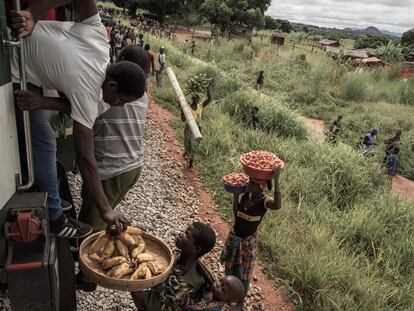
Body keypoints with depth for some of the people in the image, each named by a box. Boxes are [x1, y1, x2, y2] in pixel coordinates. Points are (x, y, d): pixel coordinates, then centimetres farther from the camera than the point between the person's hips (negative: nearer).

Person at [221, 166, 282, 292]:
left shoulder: (265, 201, -24)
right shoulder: (246, 195, -7)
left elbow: (277, 206, -48)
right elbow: (236, 214, 2)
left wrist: (276, 180, -53)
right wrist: (236, 194, -6)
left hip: (249, 240, -5)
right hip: (234, 236, 5)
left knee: (245, 271, 17)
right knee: (231, 267, 24)